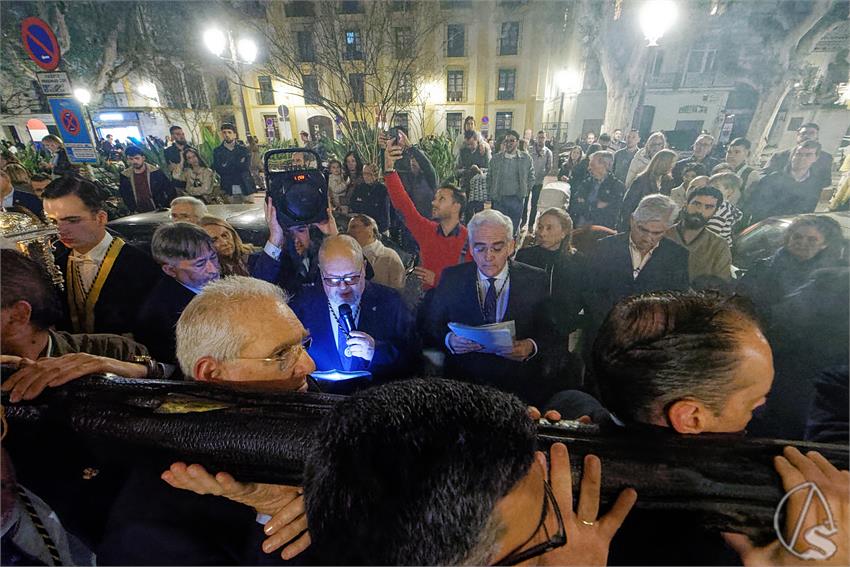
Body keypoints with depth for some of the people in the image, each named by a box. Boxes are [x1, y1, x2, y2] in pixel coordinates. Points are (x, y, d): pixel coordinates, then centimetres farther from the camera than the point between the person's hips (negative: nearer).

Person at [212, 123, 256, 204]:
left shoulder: (243, 149, 6)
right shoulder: (217, 151, 8)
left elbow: (245, 166, -7)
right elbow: (218, 169, -3)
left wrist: (227, 166, -7)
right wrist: (238, 165, -9)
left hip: (245, 187, 0)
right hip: (229, 190, 1)